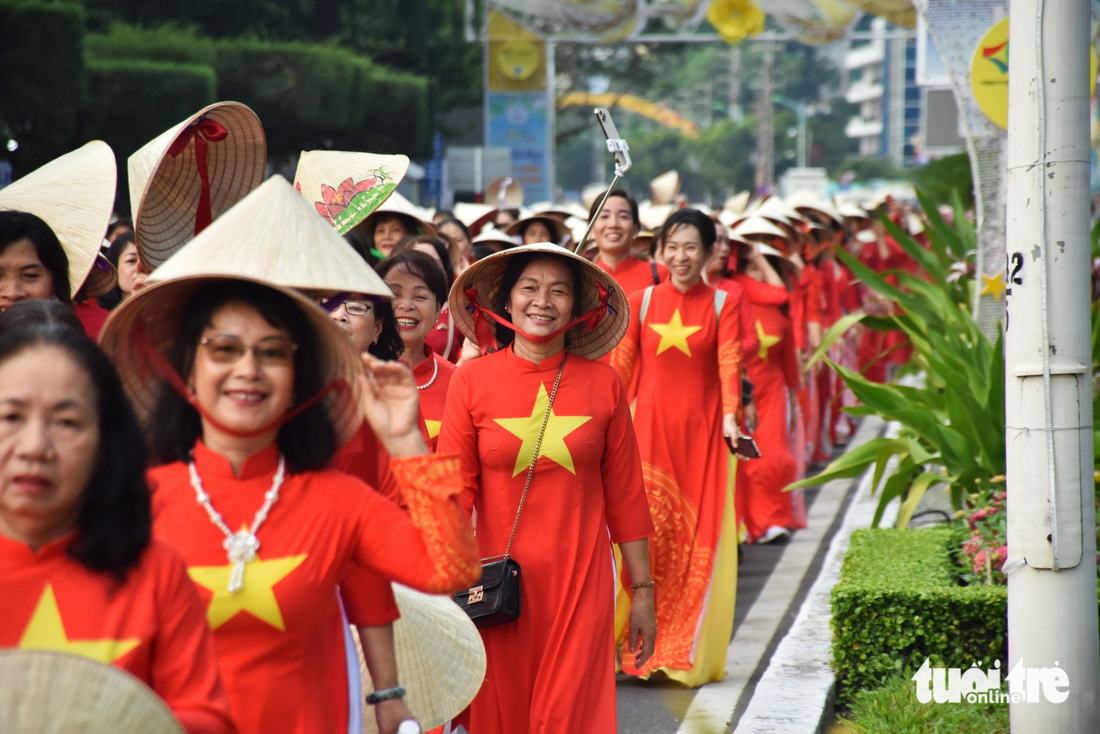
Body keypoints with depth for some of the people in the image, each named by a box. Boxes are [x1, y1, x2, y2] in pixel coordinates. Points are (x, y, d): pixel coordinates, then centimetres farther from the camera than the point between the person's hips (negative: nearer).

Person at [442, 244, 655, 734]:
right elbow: (453, 491, -2)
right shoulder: (472, 381, -2)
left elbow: (625, 496, 6)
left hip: (579, 582, 0)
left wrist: (642, 591, 7)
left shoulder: (602, 384, 2)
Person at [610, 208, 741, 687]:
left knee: (701, 541, 1)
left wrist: (730, 416, -22)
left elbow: (729, 364, -7)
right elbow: (621, 365, 4)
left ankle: (688, 655, 10)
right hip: (649, 427, 0)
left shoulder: (723, 305, 4)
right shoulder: (642, 302, 6)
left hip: (701, 431, 0)